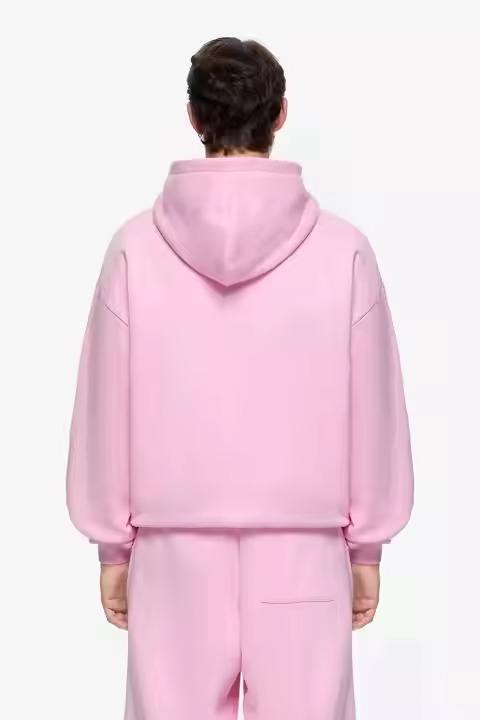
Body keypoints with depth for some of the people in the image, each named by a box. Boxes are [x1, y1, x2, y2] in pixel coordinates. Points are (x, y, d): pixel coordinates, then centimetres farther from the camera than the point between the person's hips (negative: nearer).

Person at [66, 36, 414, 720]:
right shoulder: (342, 249, -8)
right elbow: (372, 411, -2)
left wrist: (113, 545, 9)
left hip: (176, 551, 1)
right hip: (301, 551, 0)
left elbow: (106, 408, -3)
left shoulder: (137, 247, -8)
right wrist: (367, 546, 10)